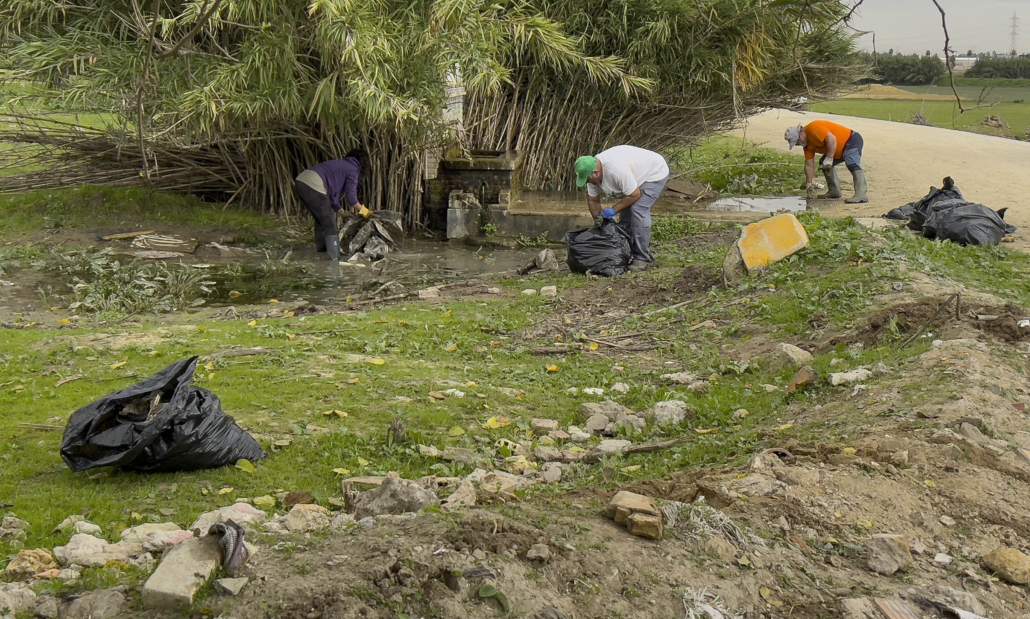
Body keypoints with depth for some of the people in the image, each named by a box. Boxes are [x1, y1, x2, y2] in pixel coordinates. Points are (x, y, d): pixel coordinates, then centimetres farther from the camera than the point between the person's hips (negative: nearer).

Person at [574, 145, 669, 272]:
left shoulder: (616, 170, -39)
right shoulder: (591, 170, -11)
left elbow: (635, 195, -31)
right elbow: (592, 200, 2)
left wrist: (614, 210, -22)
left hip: (655, 174, -9)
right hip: (635, 176, 9)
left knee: (638, 210, -20)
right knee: (626, 211, 6)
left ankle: (644, 259, -16)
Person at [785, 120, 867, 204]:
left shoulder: (813, 129, -22)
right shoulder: (807, 145, 7)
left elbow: (831, 139, -33)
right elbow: (809, 165, 9)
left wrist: (829, 158, -30)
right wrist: (809, 184, 8)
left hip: (852, 140, -10)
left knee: (851, 163, -31)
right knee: (823, 163, 15)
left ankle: (861, 195, -42)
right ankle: (834, 191, 17)